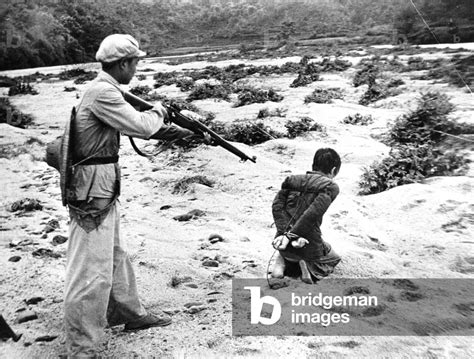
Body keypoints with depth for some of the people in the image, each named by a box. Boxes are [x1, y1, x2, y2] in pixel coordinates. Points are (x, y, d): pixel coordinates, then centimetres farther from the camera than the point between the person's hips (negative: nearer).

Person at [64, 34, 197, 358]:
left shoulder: (107, 90, 13)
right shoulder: (102, 93, -19)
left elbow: (136, 127, 23)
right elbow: (142, 126, -20)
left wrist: (184, 132, 26)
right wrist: (159, 111, 2)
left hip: (103, 191, 10)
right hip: (92, 193, -10)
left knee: (116, 256, 23)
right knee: (92, 271, -4)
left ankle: (130, 313, 41)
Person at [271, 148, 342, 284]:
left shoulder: (293, 180, 10)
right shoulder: (330, 187, -7)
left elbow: (277, 205, -4)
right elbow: (313, 213, -21)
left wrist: (285, 232, -11)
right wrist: (291, 235, -18)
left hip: (285, 242, 5)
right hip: (309, 243, -5)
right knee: (333, 259, 28)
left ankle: (283, 261, 6)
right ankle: (310, 267, -3)